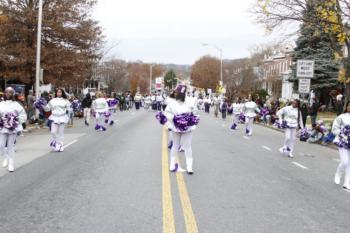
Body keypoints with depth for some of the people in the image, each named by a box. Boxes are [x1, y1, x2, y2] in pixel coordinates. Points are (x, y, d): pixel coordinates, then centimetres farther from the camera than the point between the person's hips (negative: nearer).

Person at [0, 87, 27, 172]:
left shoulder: (16, 104, 1)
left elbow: (23, 115, 4)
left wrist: (18, 120, -9)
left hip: (13, 129, -1)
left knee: (11, 146, 3)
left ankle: (11, 165, 10)